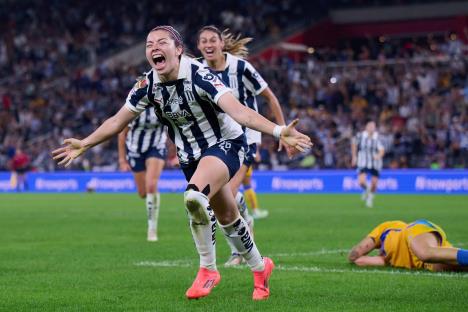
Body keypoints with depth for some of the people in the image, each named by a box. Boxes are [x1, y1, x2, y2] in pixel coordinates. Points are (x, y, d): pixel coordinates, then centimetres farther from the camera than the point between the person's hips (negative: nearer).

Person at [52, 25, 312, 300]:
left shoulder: (198, 76, -25)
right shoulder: (148, 85, -7)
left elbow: (238, 110, -37)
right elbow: (117, 121, 8)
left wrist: (278, 131, -50)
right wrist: (84, 144, 9)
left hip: (225, 143, -7)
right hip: (191, 155, 7)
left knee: (194, 196, -32)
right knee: (227, 217, 16)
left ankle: (208, 269, -13)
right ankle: (260, 268, 39)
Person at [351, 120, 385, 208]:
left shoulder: (377, 138, -11)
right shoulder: (360, 136, -7)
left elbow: (382, 150, -20)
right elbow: (354, 143, 13)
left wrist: (379, 155, -42)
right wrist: (354, 156, 15)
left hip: (375, 164, 0)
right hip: (363, 163, 0)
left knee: (374, 183, 1)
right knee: (361, 181, -17)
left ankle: (370, 197, 33)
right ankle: (366, 190, 21)